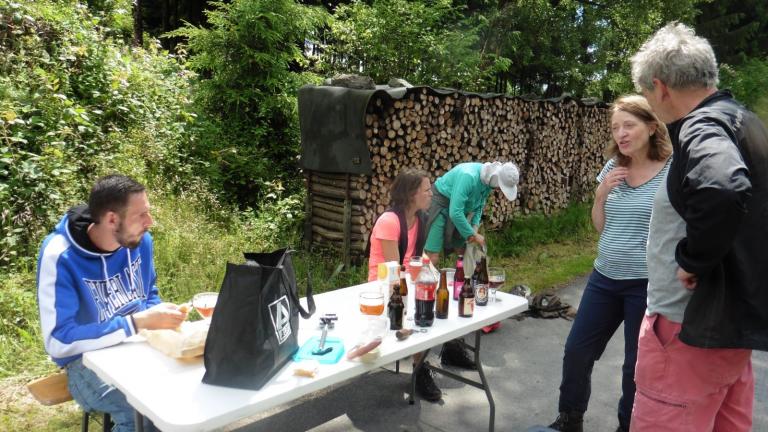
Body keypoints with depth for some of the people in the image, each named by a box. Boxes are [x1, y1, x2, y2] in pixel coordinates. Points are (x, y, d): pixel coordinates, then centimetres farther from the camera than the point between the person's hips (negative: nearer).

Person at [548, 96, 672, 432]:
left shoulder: (673, 171, -11)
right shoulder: (612, 167, 5)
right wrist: (601, 194, -5)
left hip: (647, 283, -5)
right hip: (604, 277, 6)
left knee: (637, 364, 9)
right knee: (577, 350, 11)